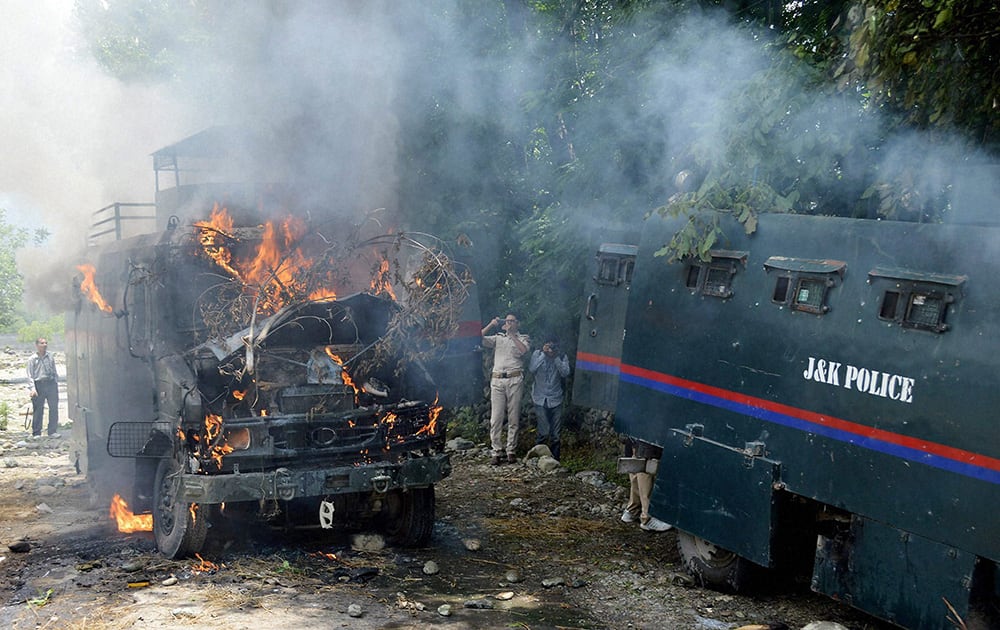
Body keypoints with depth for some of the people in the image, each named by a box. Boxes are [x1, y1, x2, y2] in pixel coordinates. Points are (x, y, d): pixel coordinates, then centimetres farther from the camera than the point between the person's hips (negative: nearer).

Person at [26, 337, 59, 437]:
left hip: (51, 384, 3)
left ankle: (53, 431, 8)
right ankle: (36, 433, 8)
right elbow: (30, 375, -2)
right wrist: (32, 388, -13)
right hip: (39, 385, -3)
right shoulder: (32, 359, 0)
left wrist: (56, 384, 11)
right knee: (38, 410, 0)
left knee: (54, 408, 0)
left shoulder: (50, 357, 10)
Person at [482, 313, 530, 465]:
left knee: (513, 417, 0)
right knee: (496, 418, -4)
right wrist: (491, 325, 2)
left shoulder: (522, 338, 14)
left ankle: (511, 451, 6)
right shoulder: (498, 338, 20)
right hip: (497, 380, 2)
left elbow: (523, 350, -8)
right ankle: (497, 452, -1)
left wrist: (511, 334, -7)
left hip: (514, 380, -2)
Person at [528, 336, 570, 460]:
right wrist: (543, 354, -16)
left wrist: (556, 357, -15)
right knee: (544, 432, -12)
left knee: (555, 434, 5)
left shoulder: (562, 358, 3)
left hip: (556, 400, 2)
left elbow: (565, 373, -12)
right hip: (541, 399, -2)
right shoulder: (537, 354, -1)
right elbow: (532, 369, -15)